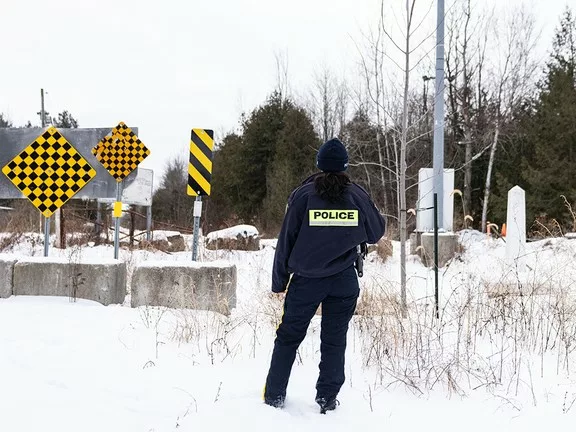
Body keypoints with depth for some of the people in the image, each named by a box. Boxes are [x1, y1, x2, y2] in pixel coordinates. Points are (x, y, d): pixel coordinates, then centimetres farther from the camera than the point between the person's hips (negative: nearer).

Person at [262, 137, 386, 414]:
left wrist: (279, 281, 5)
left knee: (288, 336, 11)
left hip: (306, 279, -1)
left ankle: (274, 396, 16)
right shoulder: (358, 196, -2)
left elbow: (286, 240, -3)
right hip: (345, 281, 1)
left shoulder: (303, 195, -7)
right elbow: (375, 233, 11)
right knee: (334, 341, 10)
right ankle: (327, 399, 13)